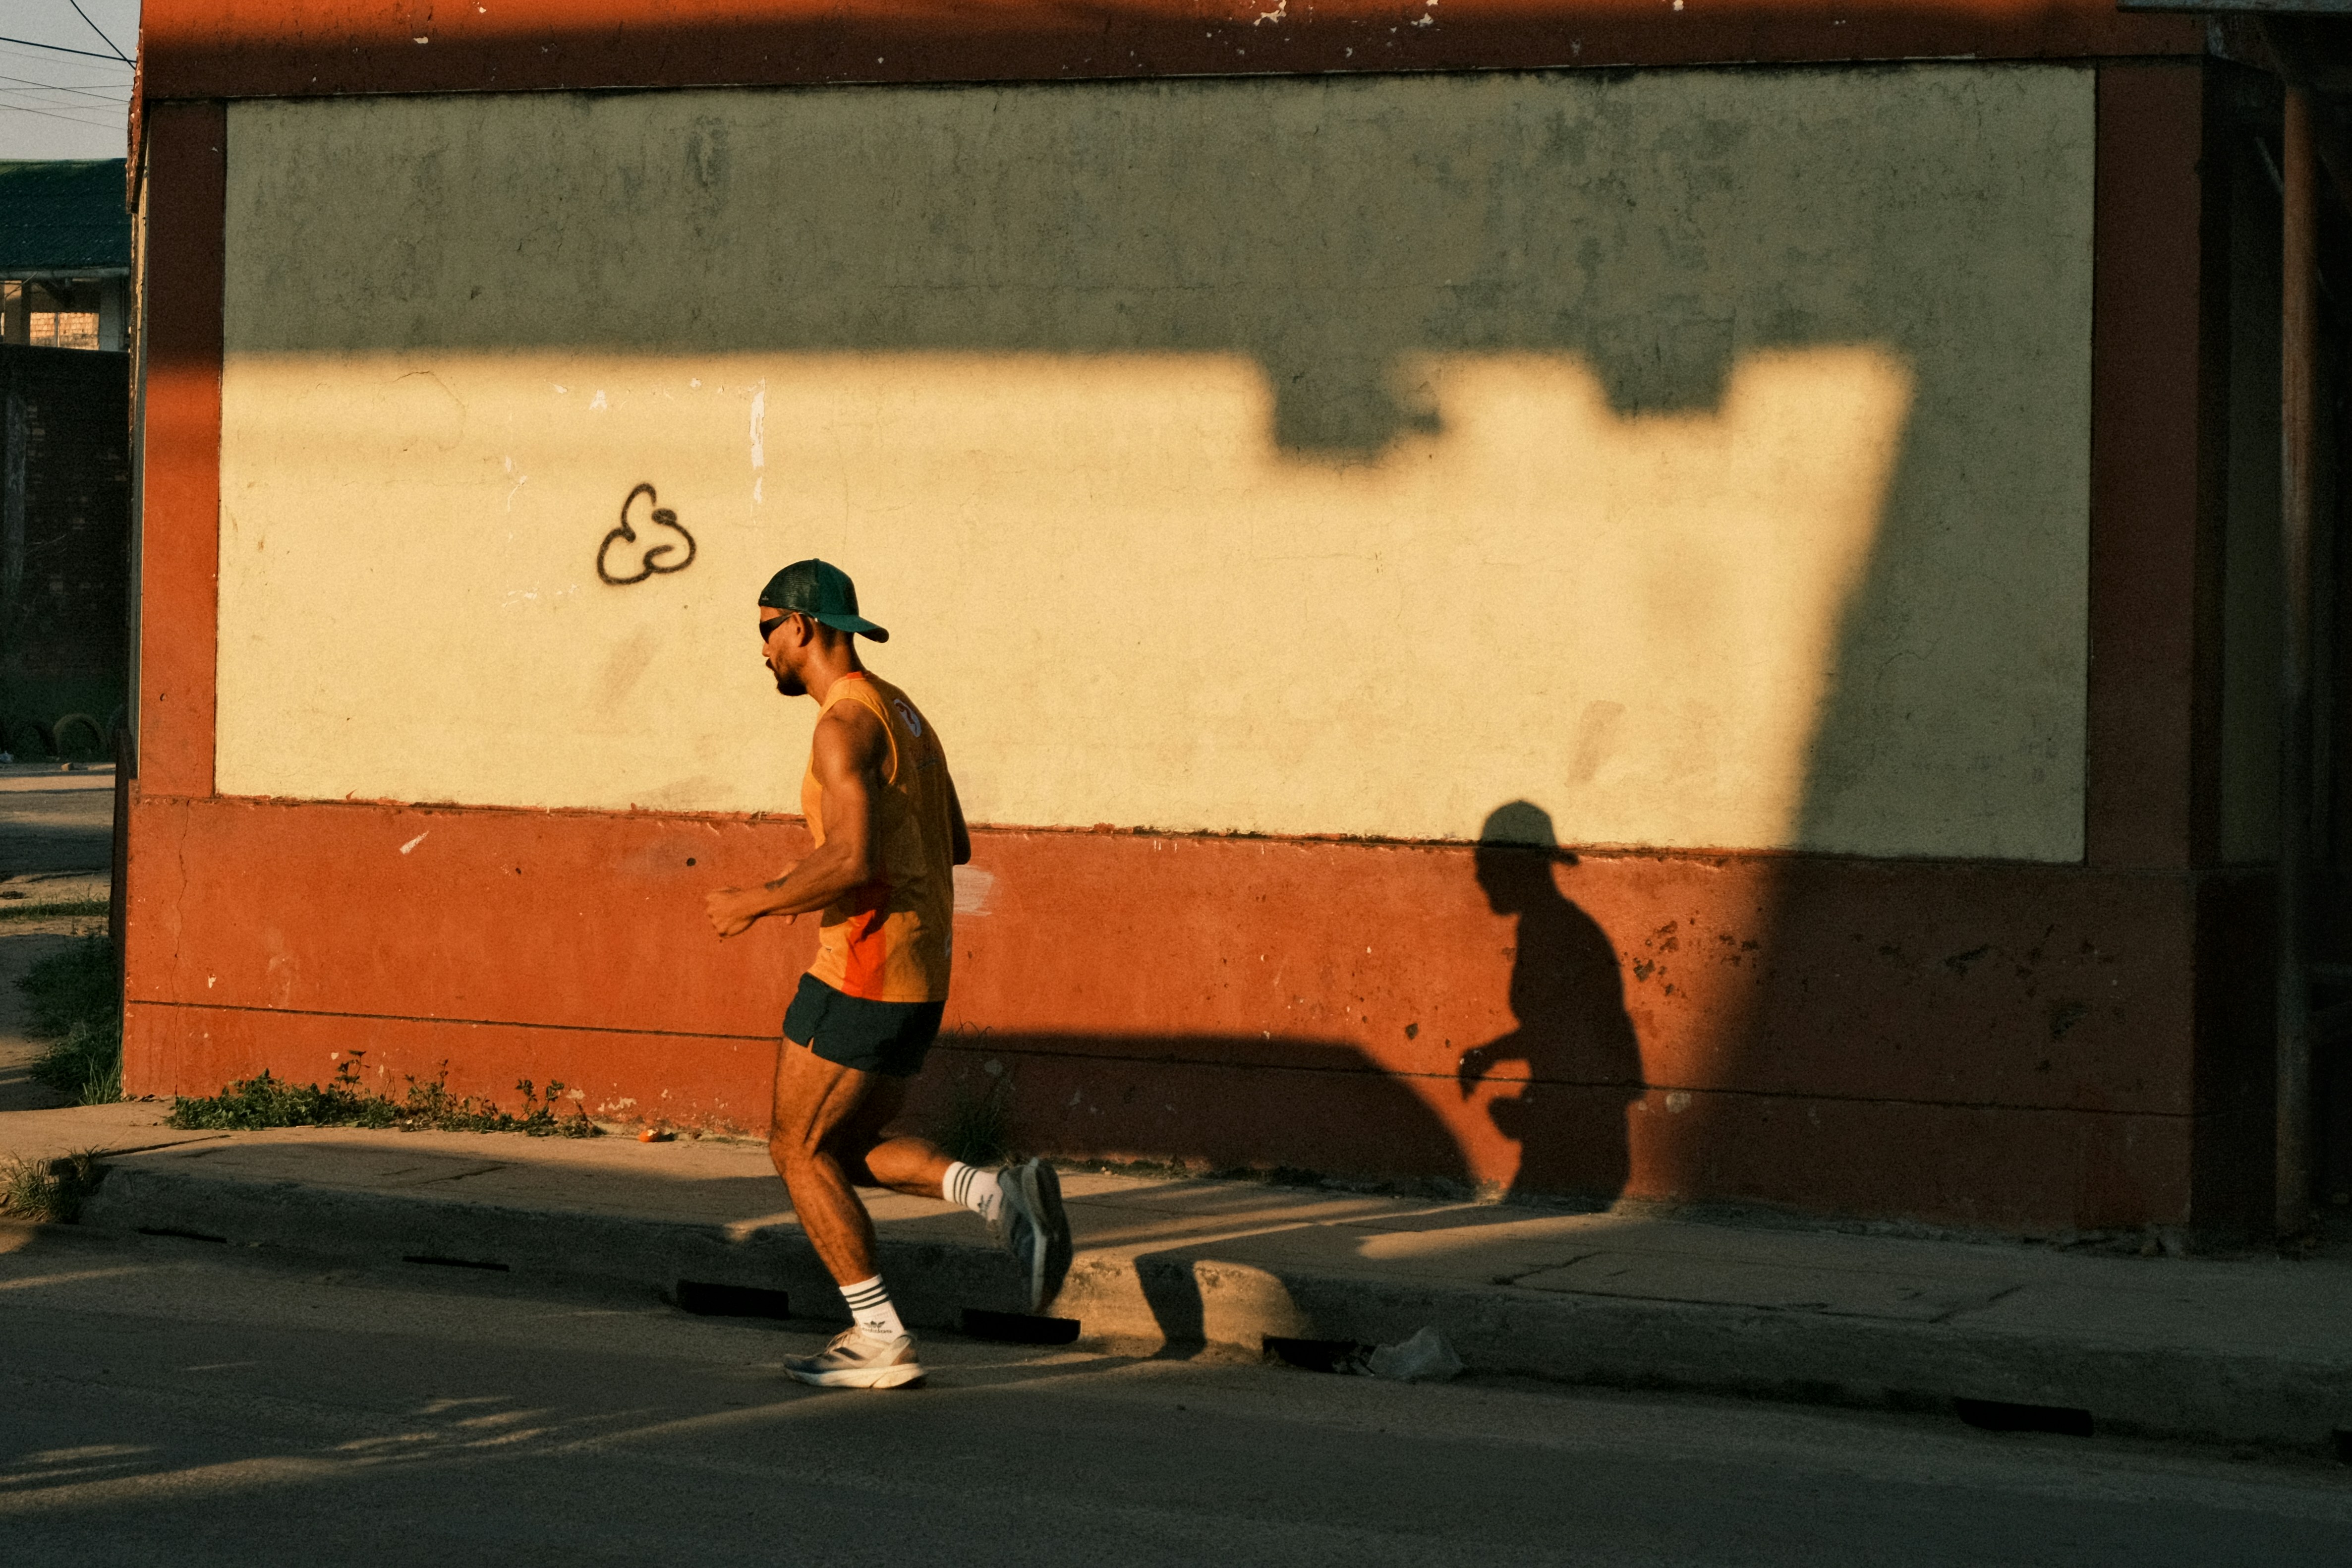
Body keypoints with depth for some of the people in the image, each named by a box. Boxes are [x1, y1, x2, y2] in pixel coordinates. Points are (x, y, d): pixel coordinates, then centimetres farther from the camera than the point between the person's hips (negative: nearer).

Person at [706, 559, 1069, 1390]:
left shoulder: (845, 724, -16)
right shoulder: (901, 713, 16)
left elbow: (853, 860, -27)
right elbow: (954, 845, 23)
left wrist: (760, 902, -12)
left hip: (861, 973, -10)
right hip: (918, 977, 10)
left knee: (798, 1152, 3)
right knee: (851, 1149, 18)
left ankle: (881, 1342, 3)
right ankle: (1000, 1194, -3)